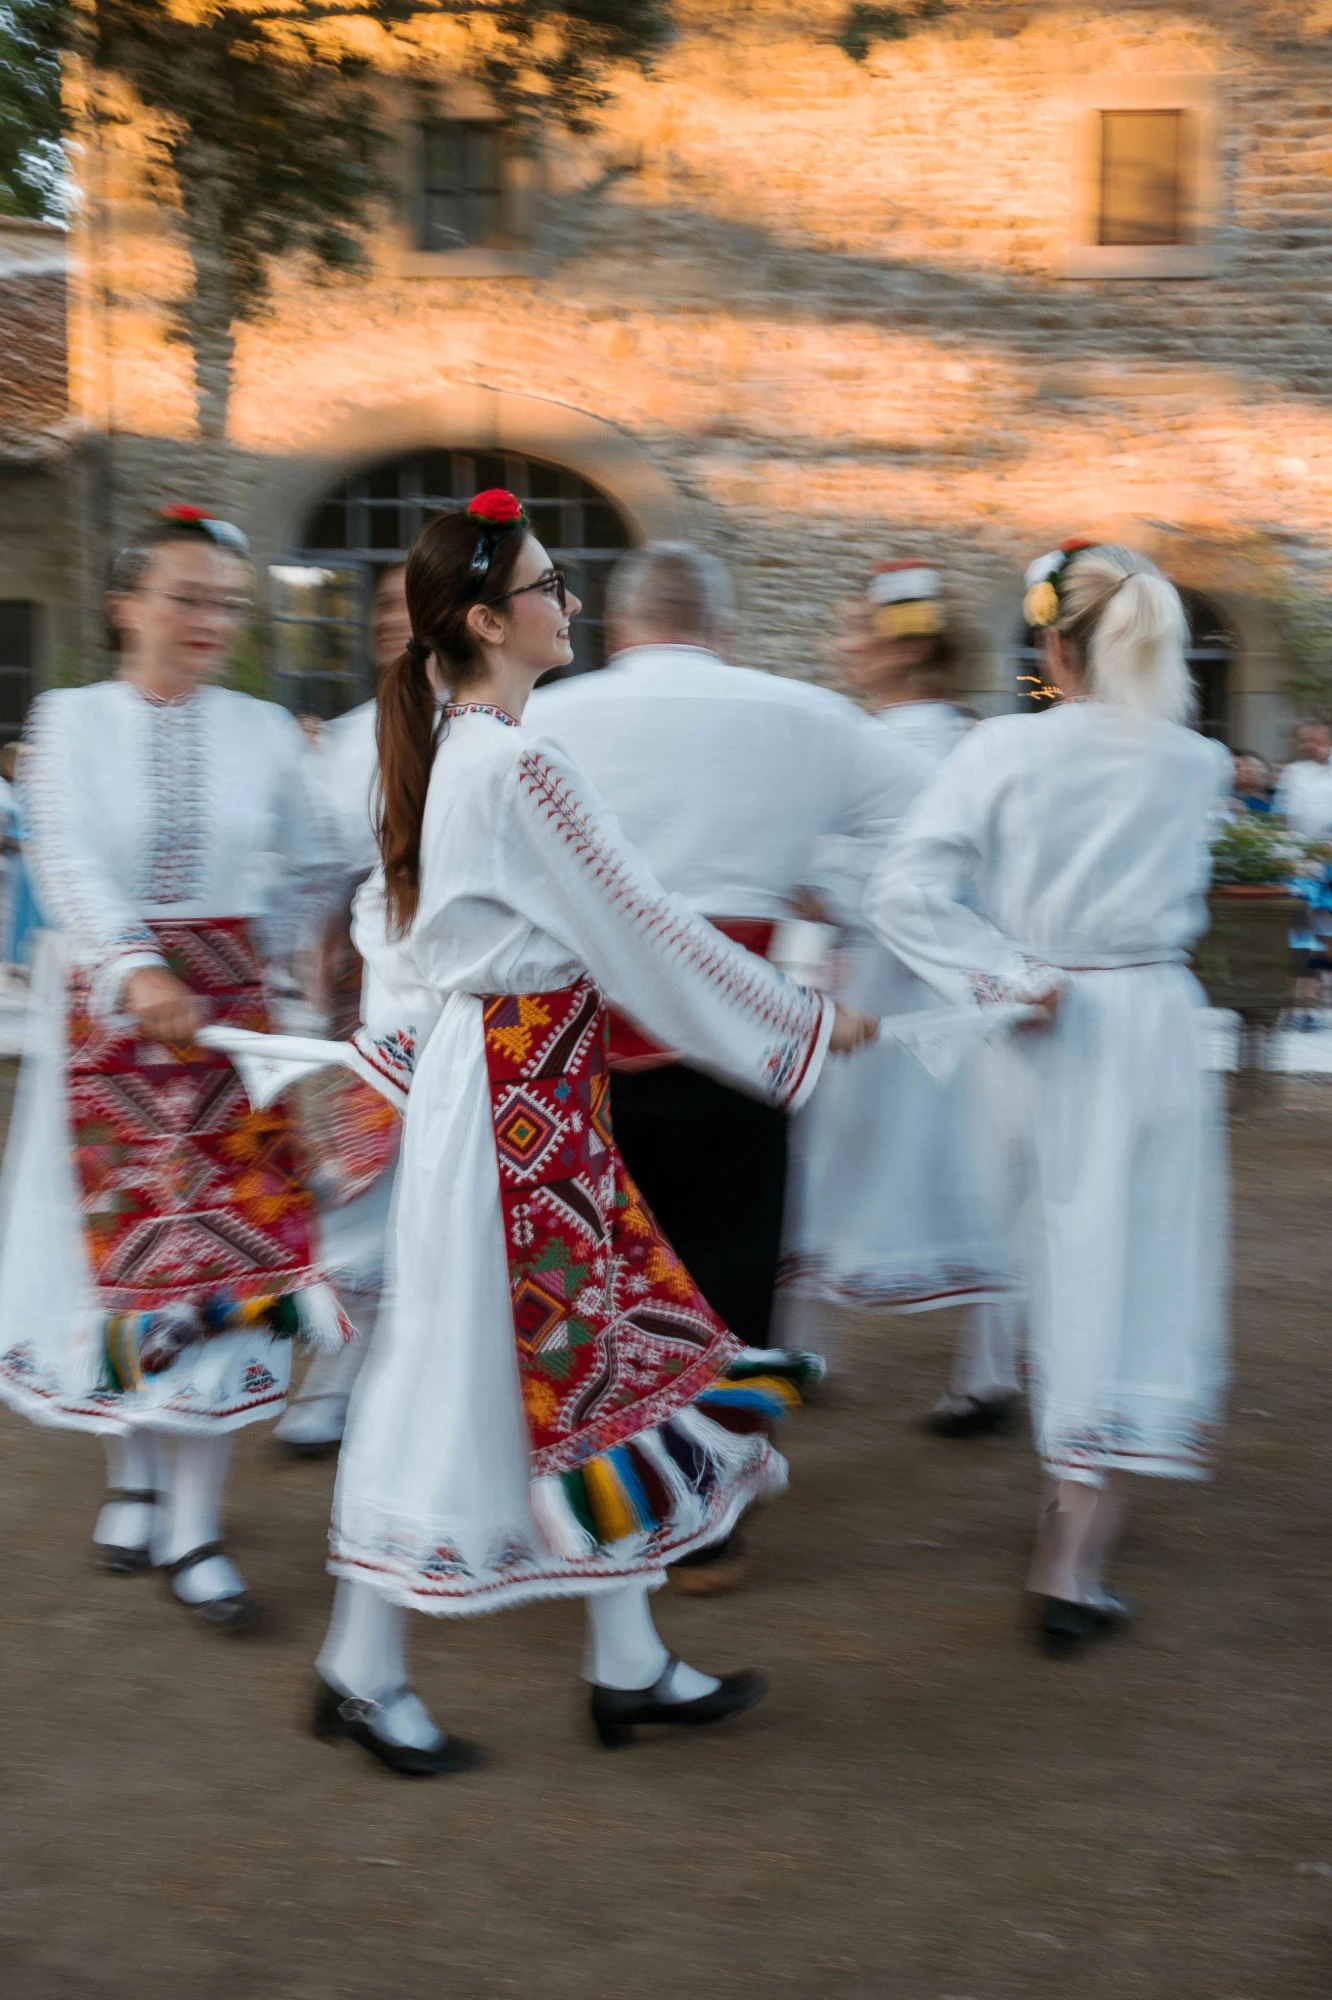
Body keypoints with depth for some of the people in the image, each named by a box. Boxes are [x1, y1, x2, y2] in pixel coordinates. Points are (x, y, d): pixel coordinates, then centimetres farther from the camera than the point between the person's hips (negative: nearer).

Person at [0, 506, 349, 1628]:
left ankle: (196, 1531, 3)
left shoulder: (265, 732, 4)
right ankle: (134, 1477, 26)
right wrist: (137, 969, -29)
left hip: (225, 1011, 1)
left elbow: (319, 867, 17)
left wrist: (259, 949, 7)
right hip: (103, 1005, -1)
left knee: (221, 1240, -3)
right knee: (121, 1234, 5)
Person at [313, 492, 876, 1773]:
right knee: (473, 1371, 1)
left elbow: (381, 916, 20)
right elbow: (640, 931, -16)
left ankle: (627, 1664, 23)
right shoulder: (518, 766, -19)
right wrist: (808, 1025, -7)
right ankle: (362, 1673, 15)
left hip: (476, 1077, 10)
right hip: (522, 1093, -10)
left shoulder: (441, 754, 10)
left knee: (591, 1359, 13)